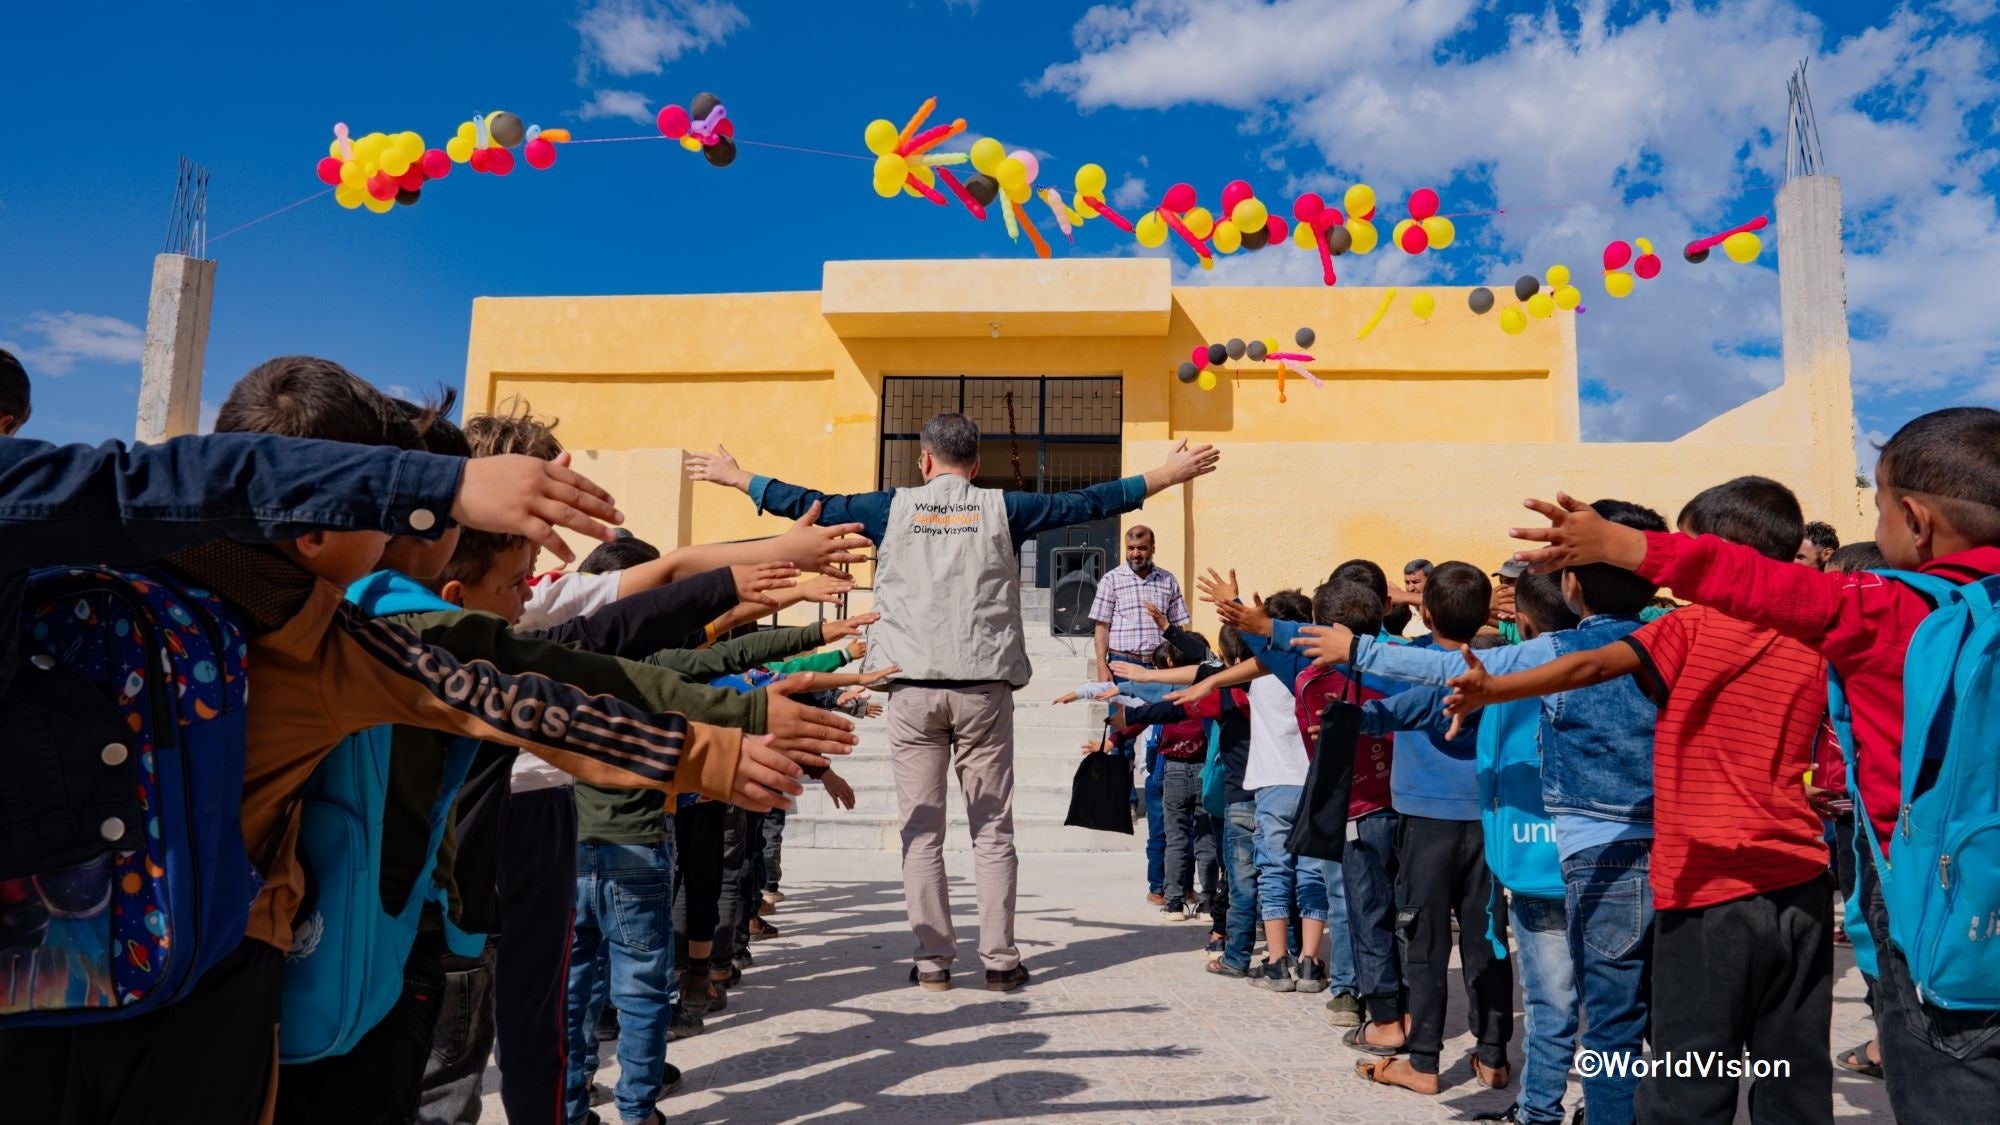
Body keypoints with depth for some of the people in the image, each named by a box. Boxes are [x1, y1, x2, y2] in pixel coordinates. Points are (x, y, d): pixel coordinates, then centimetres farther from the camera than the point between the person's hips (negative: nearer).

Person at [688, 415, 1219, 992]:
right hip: (984, 687, 0)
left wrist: (737, 477, 28)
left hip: (913, 689, 0)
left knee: (922, 829, 5)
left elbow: (810, 504, 13)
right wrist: (1167, 475, 18)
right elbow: (1085, 503, 9)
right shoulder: (1000, 509, 5)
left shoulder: (893, 508, 6)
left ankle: (932, 959, 8)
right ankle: (1000, 958, 7)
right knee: (993, 829, 5)